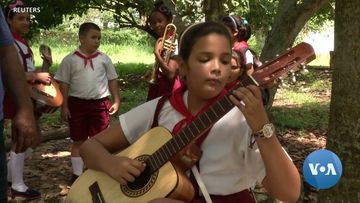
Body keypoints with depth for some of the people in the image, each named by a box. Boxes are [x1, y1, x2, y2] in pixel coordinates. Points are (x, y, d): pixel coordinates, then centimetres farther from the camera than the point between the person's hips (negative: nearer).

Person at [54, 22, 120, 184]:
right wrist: (64, 106, -2)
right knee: (78, 141, 8)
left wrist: (116, 101, 4)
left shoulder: (104, 59, 2)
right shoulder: (70, 60, -2)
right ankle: (77, 173, 18)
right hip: (77, 103, -1)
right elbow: (64, 84, 1)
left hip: (100, 103, 1)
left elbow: (112, 80, 8)